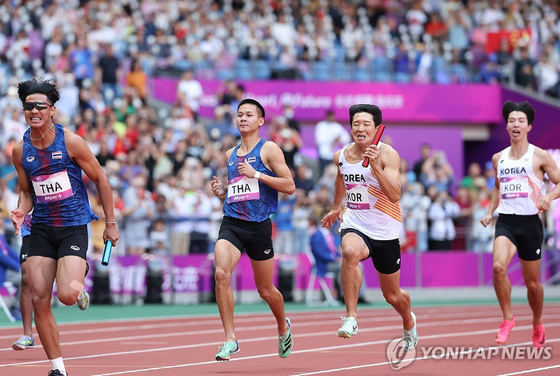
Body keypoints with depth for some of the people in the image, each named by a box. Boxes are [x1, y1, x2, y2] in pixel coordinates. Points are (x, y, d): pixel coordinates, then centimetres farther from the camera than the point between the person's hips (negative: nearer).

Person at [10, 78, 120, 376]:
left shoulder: (71, 142, -8)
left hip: (73, 227, -4)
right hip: (41, 229, 4)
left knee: (66, 295, -21)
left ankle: (80, 286, 18)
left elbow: (100, 179, 1)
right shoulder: (20, 151, 3)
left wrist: (110, 223, 2)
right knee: (39, 301, -5)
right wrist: (21, 213, -6)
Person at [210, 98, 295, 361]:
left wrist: (256, 174, -15)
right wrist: (222, 191, 6)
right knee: (221, 273, -22)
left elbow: (289, 186, -8)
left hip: (259, 225, -3)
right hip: (231, 223, 4)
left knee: (266, 290, 8)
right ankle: (230, 339, -16)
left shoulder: (268, 149, -2)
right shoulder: (230, 155, 15)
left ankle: (283, 326, 40)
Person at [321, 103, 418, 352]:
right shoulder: (341, 156, 0)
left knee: (392, 296, 12)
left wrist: (375, 167, -34)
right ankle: (351, 317, -34)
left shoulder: (387, 154, -14)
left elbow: (395, 195, -25)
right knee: (351, 252, -38)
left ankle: (409, 322, 48)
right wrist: (335, 207, 37)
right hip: (355, 226, 2)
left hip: (385, 231, -1)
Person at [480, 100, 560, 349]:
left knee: (532, 282, 6)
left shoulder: (540, 156, -2)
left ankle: (538, 324, 33)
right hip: (505, 221, 2)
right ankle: (507, 319, -8)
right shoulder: (498, 158, 11)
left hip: (530, 223, -2)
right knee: (498, 266, -25)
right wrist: (490, 212, 13)